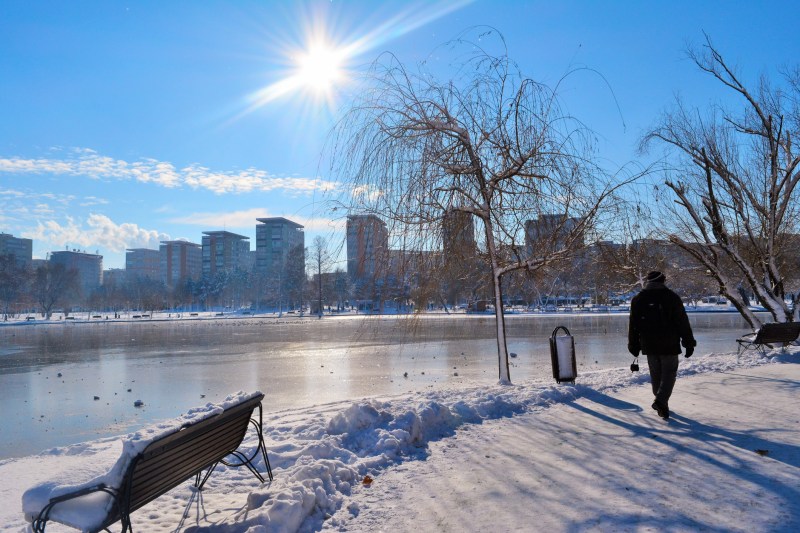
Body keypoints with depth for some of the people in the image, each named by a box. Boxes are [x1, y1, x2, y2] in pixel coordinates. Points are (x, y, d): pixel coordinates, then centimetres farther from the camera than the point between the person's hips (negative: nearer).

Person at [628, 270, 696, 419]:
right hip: (669, 345, -3)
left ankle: (662, 406, 18)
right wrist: (689, 343, 2)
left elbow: (633, 325, 7)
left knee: (656, 374, 13)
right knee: (669, 373, 5)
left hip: (649, 345, 3)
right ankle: (660, 400, -14)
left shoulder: (638, 299, 4)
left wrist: (634, 345, 14)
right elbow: (683, 323, -4)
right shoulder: (672, 297, -4)